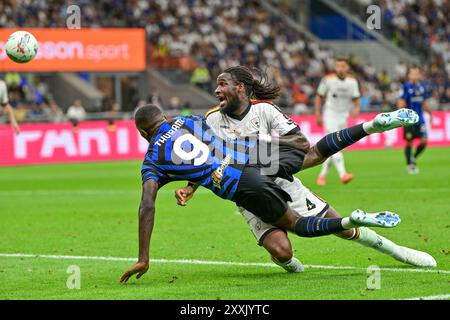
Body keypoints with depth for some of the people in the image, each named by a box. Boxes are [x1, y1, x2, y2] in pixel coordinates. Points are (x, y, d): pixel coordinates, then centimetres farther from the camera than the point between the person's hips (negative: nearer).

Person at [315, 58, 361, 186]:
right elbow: (319, 97, 3)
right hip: (330, 114, -3)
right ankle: (342, 174, -30)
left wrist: (356, 109, -16)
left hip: (343, 116, 4)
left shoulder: (352, 82, 2)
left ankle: (323, 174, 20)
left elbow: (356, 100, 6)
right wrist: (318, 115, -1)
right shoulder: (328, 80, -6)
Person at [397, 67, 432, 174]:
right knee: (409, 142, 1)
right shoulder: (405, 87, -8)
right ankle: (409, 165, 16)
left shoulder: (421, 87, 10)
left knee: (424, 141, -3)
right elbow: (401, 104, -11)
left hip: (420, 119, 5)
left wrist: (430, 113, 15)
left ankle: (414, 158, 21)